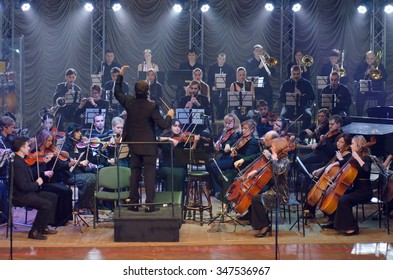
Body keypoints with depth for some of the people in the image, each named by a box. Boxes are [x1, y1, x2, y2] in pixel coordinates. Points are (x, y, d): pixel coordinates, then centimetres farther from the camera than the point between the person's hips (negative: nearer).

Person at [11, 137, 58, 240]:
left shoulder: (20, 160, 8)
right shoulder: (17, 163, -24)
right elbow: (23, 186, -28)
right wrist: (37, 183, -11)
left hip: (28, 192, 11)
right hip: (20, 196, -11)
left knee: (53, 197, 12)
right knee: (47, 204, -23)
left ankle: (43, 227, 16)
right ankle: (34, 232, -8)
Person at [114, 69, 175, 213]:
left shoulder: (129, 103, -5)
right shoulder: (152, 107, -18)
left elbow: (117, 92, 15)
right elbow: (163, 125, -16)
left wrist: (120, 75, 21)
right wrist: (169, 116, 4)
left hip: (134, 146, 5)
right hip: (149, 147, -5)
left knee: (135, 173, 13)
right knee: (149, 174, 0)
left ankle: (133, 203, 16)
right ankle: (149, 204, -2)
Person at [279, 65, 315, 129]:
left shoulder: (306, 83, 11)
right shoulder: (285, 84, 12)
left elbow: (313, 97, 3)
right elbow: (281, 98, 5)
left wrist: (301, 94, -13)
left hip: (302, 107, 0)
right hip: (289, 107, 0)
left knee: (308, 116, -32)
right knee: (283, 115, -32)